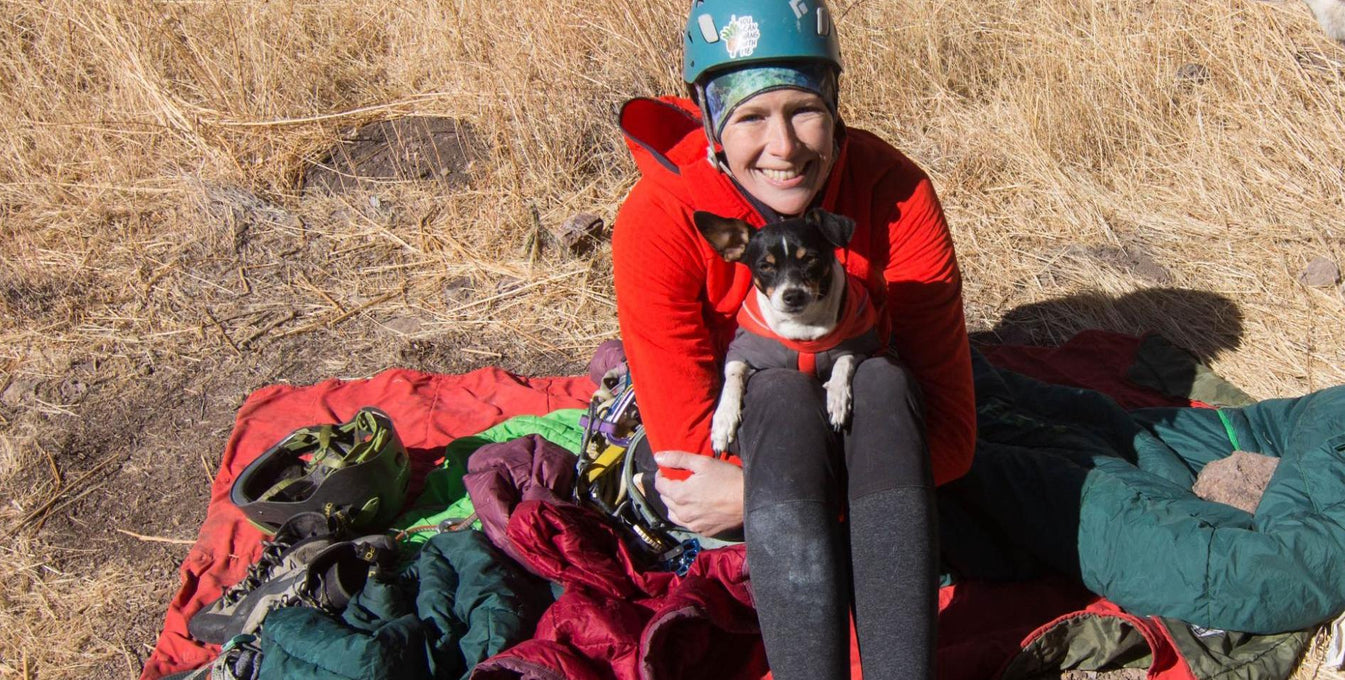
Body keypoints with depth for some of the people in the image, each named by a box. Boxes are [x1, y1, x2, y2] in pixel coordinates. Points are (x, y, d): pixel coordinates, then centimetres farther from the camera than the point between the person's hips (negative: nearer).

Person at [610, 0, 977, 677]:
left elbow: (949, 428, -23)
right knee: (782, 396, -33)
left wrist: (754, 493, -31)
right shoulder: (658, 222, -22)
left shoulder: (894, 192, -20)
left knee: (882, 383, -32)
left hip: (856, 433, 1)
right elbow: (687, 446, -22)